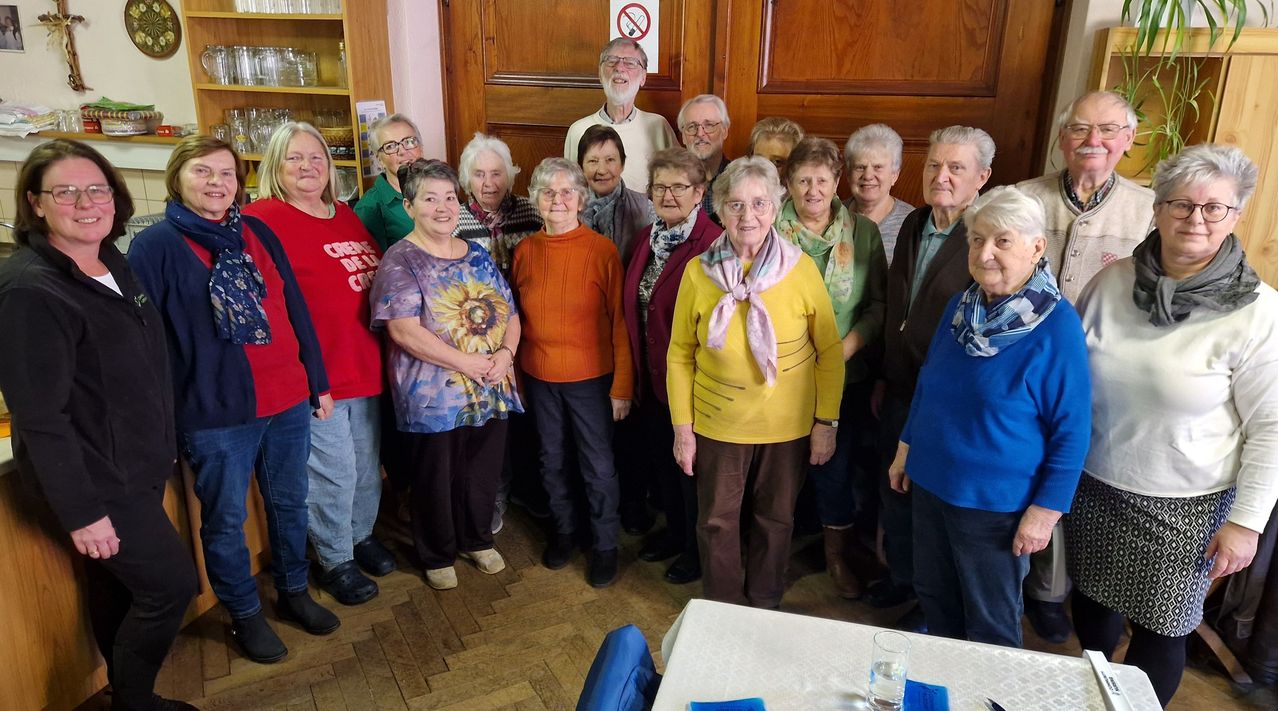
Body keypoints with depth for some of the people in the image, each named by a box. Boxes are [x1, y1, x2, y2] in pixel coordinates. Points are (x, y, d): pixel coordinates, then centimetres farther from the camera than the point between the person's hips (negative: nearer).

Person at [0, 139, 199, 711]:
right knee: (171, 584, 1)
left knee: (119, 590, 20)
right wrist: (80, 511, -21)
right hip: (93, 482, -8)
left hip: (136, 470, 8)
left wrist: (159, 453, 17)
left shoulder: (113, 265, 5)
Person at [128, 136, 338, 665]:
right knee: (226, 521, 11)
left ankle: (293, 592, 39)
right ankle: (244, 614, 31)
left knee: (290, 504, 18)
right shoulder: (155, 246, -7)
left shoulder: (257, 233, 6)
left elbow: (296, 312, 8)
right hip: (214, 414, -4)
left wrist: (317, 383, 8)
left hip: (289, 402, 5)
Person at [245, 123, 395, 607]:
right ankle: (335, 561, 27)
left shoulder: (346, 216, 11)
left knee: (367, 465, 19)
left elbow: (380, 274, 20)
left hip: (364, 365, 7)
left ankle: (362, 534, 43)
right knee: (333, 474, 5)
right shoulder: (263, 219, -11)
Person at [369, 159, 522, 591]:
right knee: (436, 482, 10)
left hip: (491, 392, 5)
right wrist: (467, 363, -20)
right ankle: (438, 556, 32)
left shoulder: (478, 256, 9)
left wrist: (506, 352, -10)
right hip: (434, 398, -5)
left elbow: (509, 312, 10)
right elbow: (404, 330, -19)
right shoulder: (400, 261, -9)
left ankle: (477, 540, 41)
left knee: (483, 475, 17)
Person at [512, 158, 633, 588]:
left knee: (598, 466, 6)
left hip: (590, 378, -4)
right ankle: (563, 530, 40)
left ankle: (606, 545, 26)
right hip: (538, 376, 4)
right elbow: (517, 316, 8)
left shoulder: (602, 251, -11)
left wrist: (622, 384, -10)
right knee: (551, 460, 18)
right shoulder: (525, 251, 0)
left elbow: (620, 322, -9)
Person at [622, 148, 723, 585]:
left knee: (692, 464, 11)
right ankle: (675, 530, 46)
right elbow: (633, 309, 10)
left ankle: (699, 548, 34)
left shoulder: (712, 244, -20)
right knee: (660, 458, 22)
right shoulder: (648, 238, 6)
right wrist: (636, 372, 10)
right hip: (653, 377, 8)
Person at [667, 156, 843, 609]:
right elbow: (680, 354, -2)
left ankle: (765, 609, 41)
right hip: (717, 424, 1)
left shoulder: (801, 269, -11)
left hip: (788, 426, 0)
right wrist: (682, 426, -2)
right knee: (718, 521, 14)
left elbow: (829, 350, -4)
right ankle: (722, 611, 39)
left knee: (775, 520, 17)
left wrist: (826, 421, -5)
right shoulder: (699, 271, -8)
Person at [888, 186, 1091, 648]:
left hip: (997, 503, -6)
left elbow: (1072, 430, -15)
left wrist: (1046, 510, -15)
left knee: (991, 626, 12)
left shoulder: (1057, 327, -17)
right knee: (933, 598, 22)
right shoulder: (960, 307, 1)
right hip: (931, 484, 6)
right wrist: (906, 449, 17)